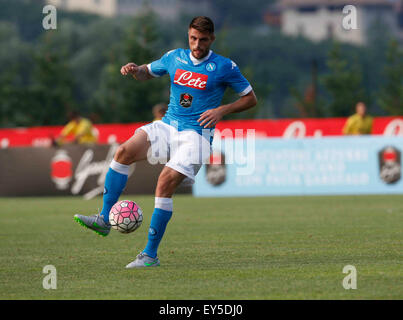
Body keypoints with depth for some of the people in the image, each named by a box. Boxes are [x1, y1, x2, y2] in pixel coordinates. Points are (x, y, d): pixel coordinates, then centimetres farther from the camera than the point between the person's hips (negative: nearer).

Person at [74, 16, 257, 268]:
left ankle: (151, 255, -16)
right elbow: (147, 73, 26)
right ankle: (104, 220, -19)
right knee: (124, 152, -20)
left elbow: (251, 98, 4)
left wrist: (222, 110, -11)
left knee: (165, 183, -22)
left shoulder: (224, 67, -2)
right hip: (168, 125, 5)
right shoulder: (174, 58, 11)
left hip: (196, 133, -5)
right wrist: (134, 69, 2)